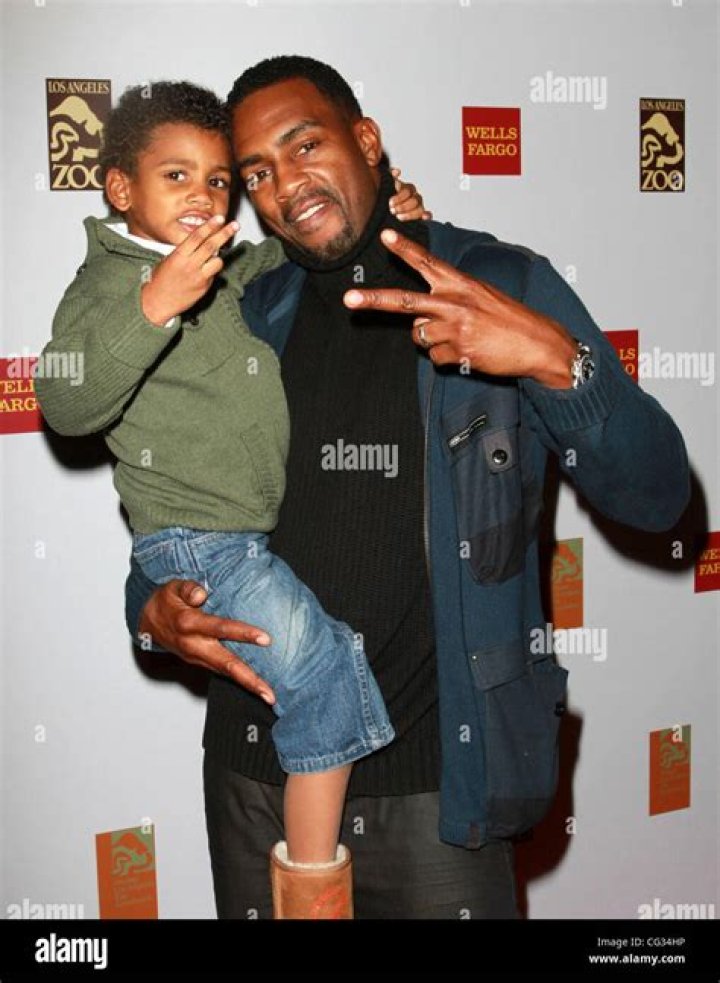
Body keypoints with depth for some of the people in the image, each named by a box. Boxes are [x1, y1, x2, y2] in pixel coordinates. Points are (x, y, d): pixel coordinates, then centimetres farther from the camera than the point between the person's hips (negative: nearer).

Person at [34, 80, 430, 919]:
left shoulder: (236, 271, 13)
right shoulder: (106, 283, -7)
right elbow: (66, 406, -23)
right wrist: (154, 306, -35)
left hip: (283, 527, 8)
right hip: (199, 543, -8)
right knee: (324, 676, -19)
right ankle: (312, 876, -1)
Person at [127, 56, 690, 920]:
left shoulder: (503, 287, -5)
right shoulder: (245, 323, 5)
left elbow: (654, 495, -10)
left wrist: (557, 361, -27)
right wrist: (154, 608, -8)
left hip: (434, 782, -3)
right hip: (256, 772, 4)